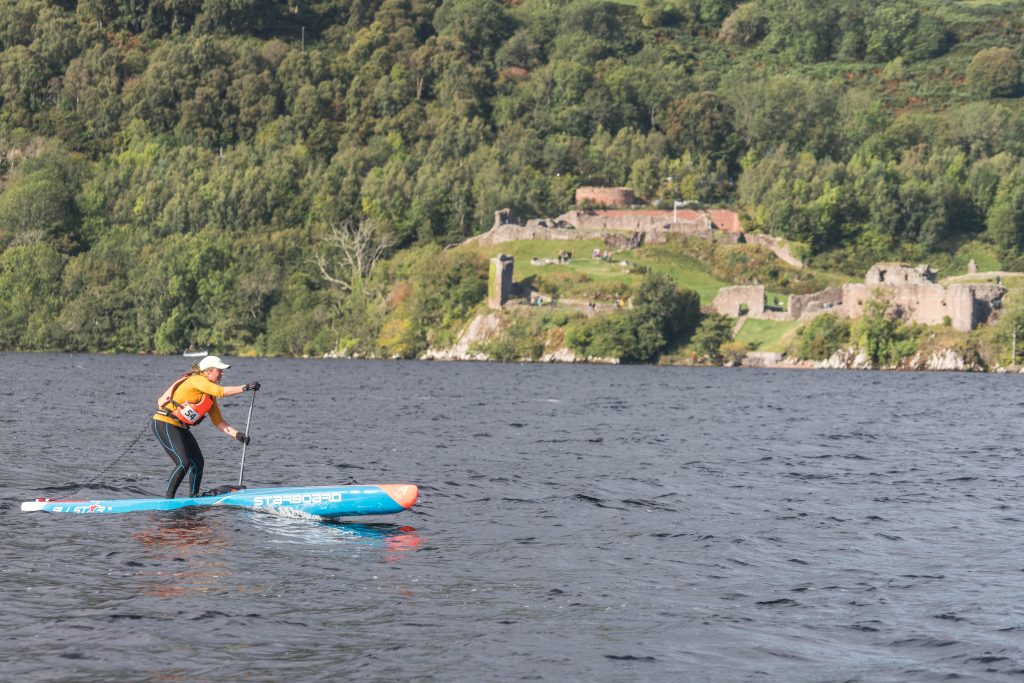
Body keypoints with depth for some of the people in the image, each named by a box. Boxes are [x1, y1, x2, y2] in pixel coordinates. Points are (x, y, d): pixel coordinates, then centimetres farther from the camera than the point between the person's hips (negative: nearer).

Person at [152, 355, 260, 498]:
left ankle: (193, 498, 14)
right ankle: (168, 498, -11)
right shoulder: (195, 380, -14)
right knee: (184, 462, -18)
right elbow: (220, 391, -28)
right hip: (164, 424, -10)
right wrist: (245, 387, -28)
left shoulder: (210, 396, 13)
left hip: (180, 428, 10)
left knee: (198, 463, 5)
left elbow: (218, 421, 11)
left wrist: (237, 435, -1)